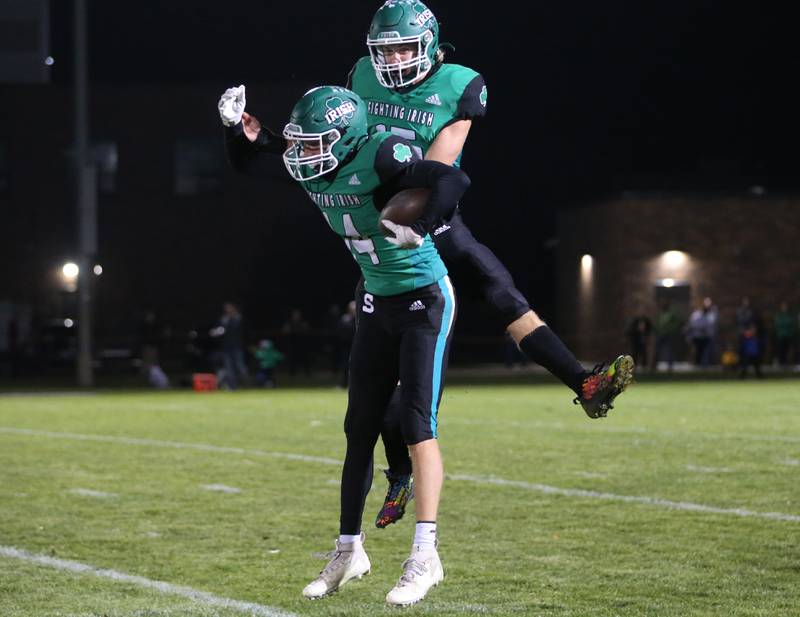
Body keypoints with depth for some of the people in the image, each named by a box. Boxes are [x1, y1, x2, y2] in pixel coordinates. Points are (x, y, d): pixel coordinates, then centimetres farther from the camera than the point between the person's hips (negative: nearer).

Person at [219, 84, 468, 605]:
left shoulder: (378, 157, -26)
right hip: (378, 302, 8)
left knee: (418, 424, -13)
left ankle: (425, 555, -13)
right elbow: (250, 162, 12)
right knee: (360, 429, 11)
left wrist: (419, 229, -39)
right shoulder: (312, 163, -4)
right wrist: (238, 127, -5)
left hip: (425, 299, -8)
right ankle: (350, 549, 22)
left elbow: (455, 180, -33)